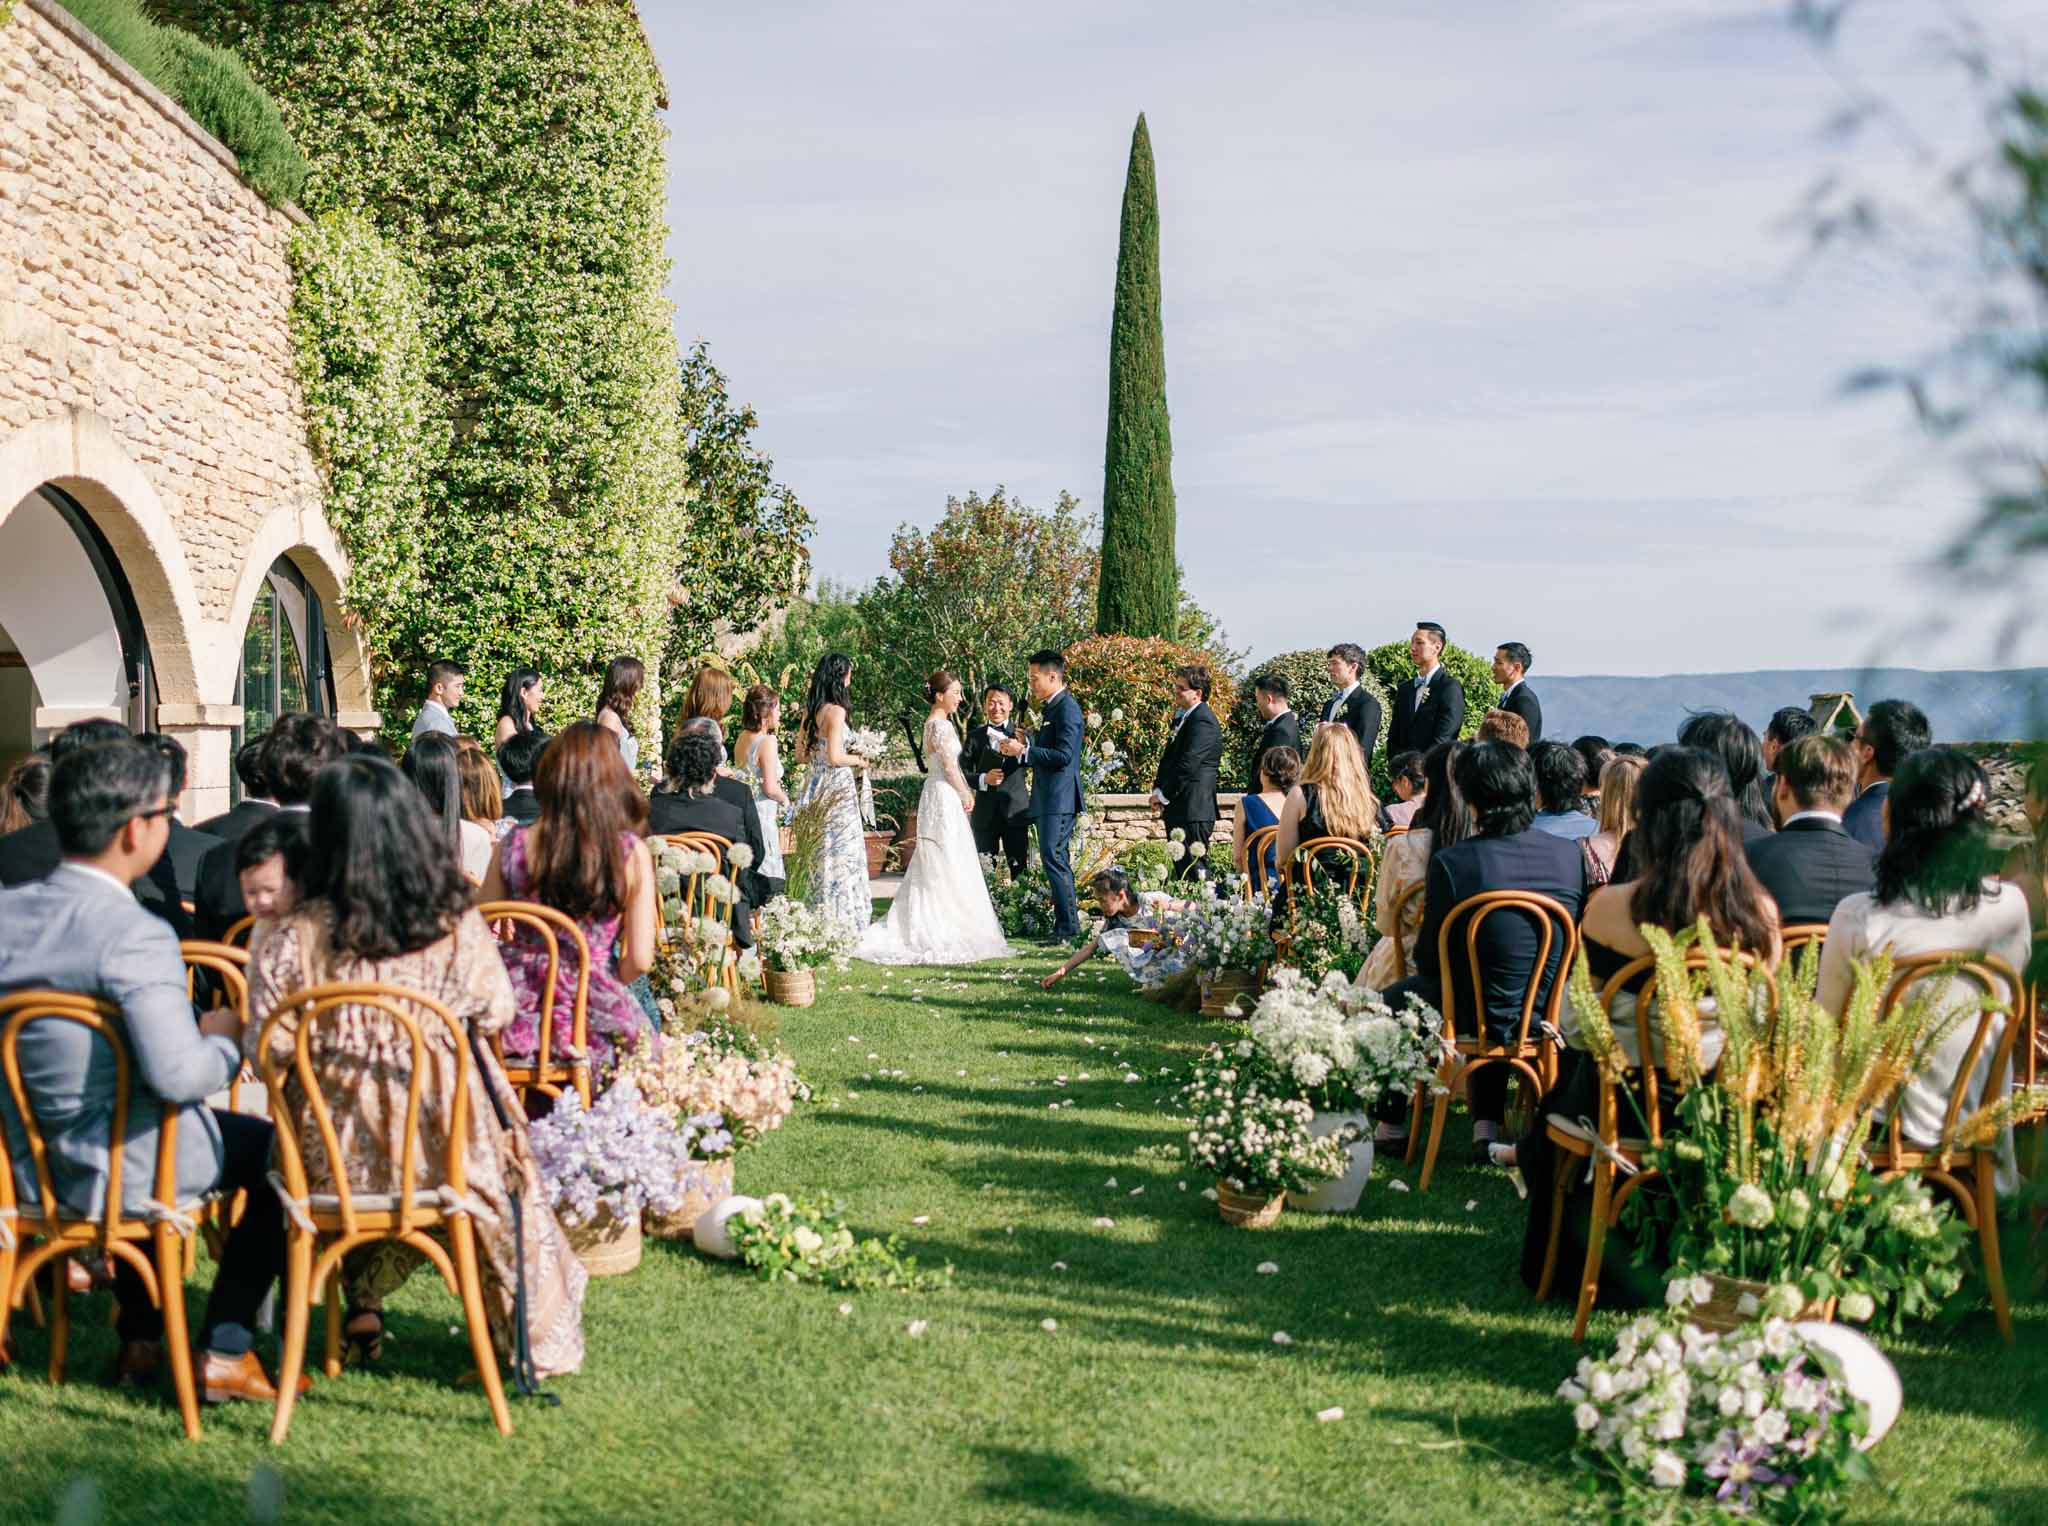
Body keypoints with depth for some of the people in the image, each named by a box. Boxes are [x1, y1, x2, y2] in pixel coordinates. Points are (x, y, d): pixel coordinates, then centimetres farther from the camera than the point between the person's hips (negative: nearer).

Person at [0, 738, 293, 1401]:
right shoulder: (135, 936, -25)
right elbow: (180, 1077, -33)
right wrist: (225, 1040, -11)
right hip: (120, 1172, -7)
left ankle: (138, 1341, 39)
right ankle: (224, 1351, 12)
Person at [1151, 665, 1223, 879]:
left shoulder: (1203, 721, -14)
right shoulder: (1181, 717, 17)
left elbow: (1188, 764, -19)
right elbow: (1168, 757, 21)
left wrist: (1163, 795, -11)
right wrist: (1158, 789, 7)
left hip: (1194, 810, -10)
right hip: (1177, 809, 10)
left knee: (1193, 868, -9)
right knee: (1181, 868, 12)